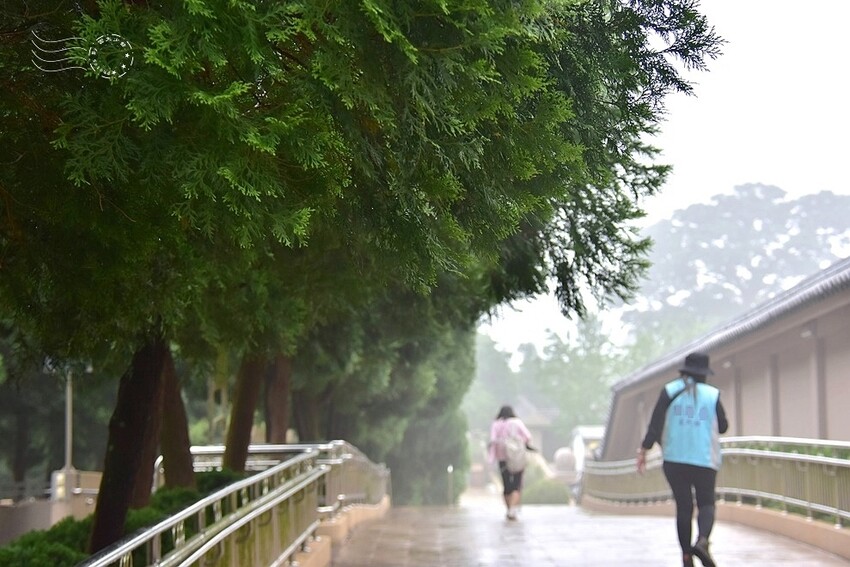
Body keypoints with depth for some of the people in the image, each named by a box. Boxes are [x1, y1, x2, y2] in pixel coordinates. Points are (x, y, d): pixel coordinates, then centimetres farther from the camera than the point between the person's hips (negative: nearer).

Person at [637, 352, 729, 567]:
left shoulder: (669, 391, 1)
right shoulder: (712, 394, 1)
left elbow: (656, 423, -5)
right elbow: (723, 426, 9)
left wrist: (644, 450, -2)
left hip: (675, 459, 1)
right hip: (705, 459, -1)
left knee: (683, 506, 9)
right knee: (706, 503, 7)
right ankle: (702, 540, -21)